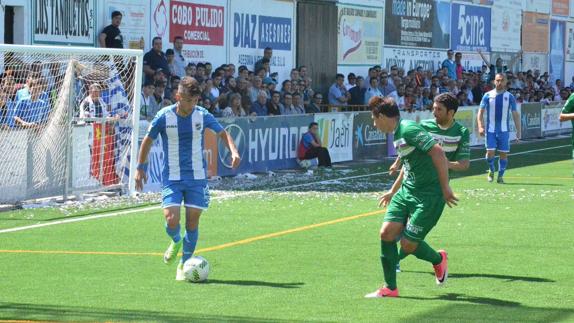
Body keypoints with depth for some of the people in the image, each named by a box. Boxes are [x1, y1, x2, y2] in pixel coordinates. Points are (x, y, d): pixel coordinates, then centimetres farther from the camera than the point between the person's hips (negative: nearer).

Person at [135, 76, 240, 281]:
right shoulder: (164, 117, -8)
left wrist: (234, 152, -11)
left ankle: (184, 264, 16)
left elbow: (223, 134, 7)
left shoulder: (202, 116, -4)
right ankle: (176, 242, 21)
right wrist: (140, 168, 8)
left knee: (192, 222, -1)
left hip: (197, 178, 1)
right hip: (172, 178, -1)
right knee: (171, 220, -15)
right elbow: (148, 140, 6)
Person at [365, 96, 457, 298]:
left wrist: (445, 188, -25)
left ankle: (438, 259, 27)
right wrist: (393, 192, 35)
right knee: (387, 232, -5)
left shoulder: (409, 130, -18)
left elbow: (437, 152, -27)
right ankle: (390, 288, 5)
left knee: (408, 244, -5)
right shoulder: (398, 133, 13)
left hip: (429, 195, -9)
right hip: (407, 191, 9)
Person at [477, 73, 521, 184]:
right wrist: (480, 126, -10)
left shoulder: (510, 97, 3)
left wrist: (518, 131, 2)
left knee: (504, 154, 0)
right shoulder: (488, 95, 2)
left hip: (504, 130, 1)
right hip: (490, 130, -1)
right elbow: (480, 112, 4)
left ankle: (500, 176, 14)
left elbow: (515, 115, 7)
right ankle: (491, 170, 17)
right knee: (490, 152, -9)